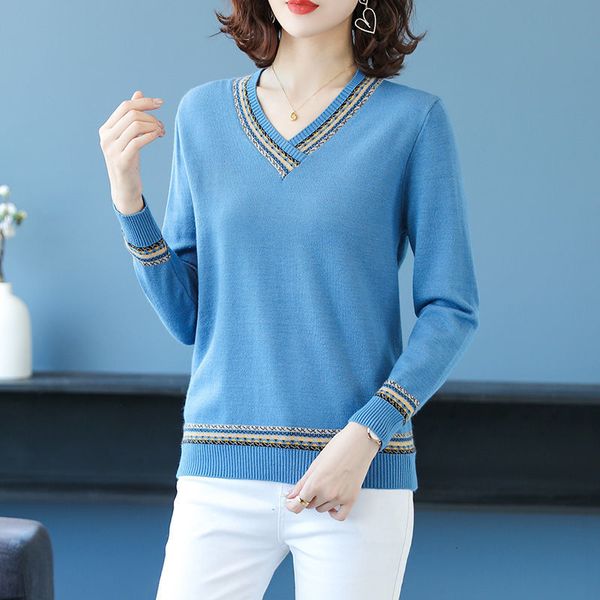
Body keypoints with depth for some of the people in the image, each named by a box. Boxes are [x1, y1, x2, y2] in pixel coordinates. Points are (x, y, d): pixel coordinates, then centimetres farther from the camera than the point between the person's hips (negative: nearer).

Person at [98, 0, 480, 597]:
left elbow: (451, 311, -1)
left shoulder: (414, 119, -1)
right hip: (221, 475, 2)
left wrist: (365, 435, -13)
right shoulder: (202, 112, 8)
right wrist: (128, 201, -4)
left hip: (359, 479, -2)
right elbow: (187, 317, 10)